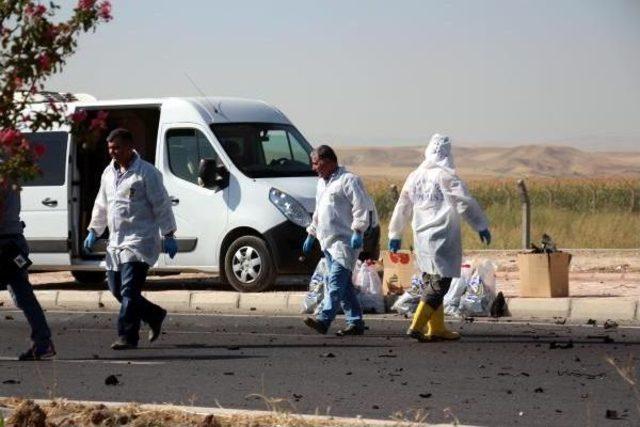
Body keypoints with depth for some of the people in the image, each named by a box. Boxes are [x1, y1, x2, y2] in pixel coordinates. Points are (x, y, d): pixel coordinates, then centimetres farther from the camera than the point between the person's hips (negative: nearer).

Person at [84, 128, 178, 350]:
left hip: (140, 239, -8)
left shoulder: (146, 173, -8)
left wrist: (168, 235, -11)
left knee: (129, 290, -15)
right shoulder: (109, 173, 14)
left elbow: (161, 205, -8)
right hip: (116, 241, 8)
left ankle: (127, 336, -13)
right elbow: (101, 205, 25)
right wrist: (94, 231, 22)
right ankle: (155, 315, 27)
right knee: (116, 289, 9)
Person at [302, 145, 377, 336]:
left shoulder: (348, 180, -7)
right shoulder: (322, 183, 21)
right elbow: (318, 212, 31)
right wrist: (311, 234, 28)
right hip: (328, 241, 9)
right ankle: (355, 322, 10)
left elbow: (362, 207, -14)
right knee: (343, 285, 7)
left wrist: (358, 231, -22)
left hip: (345, 241, -9)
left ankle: (323, 320, -27)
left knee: (336, 281, -16)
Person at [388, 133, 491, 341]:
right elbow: (466, 203, -11)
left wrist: (395, 235, 26)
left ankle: (437, 328, 17)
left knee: (431, 282, 15)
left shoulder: (414, 177, 10)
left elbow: (402, 207, 17)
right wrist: (482, 227, -2)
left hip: (421, 237, 7)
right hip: (442, 237, -7)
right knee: (440, 282, -6)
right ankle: (416, 326, -15)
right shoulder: (446, 176, -10)